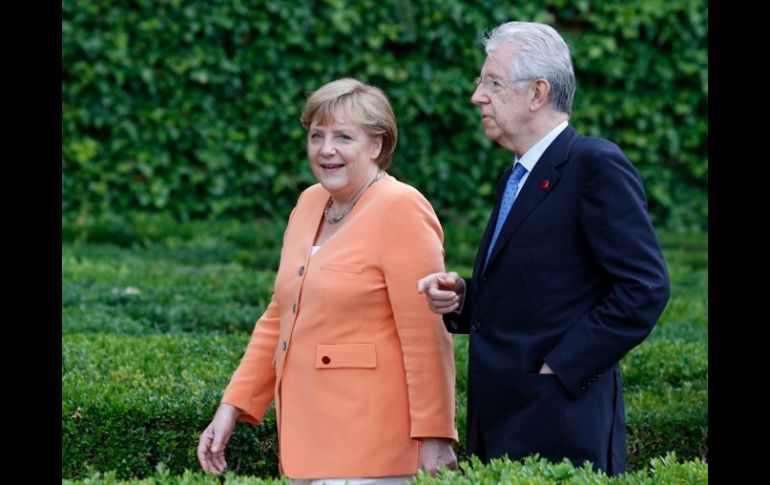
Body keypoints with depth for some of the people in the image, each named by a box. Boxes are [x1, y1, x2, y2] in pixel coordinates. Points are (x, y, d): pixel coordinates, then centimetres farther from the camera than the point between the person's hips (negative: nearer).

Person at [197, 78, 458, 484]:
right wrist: (232, 405, 12)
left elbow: (425, 333, -14)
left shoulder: (399, 209, -10)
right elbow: (278, 320, 18)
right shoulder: (310, 204, 12)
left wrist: (433, 435, -17)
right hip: (306, 436, 7)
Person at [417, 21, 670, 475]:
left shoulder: (596, 165, -9)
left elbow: (645, 286, -16)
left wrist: (559, 369, -17)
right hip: (502, 425, 8)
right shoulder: (518, 177, 19)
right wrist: (461, 297, 5)